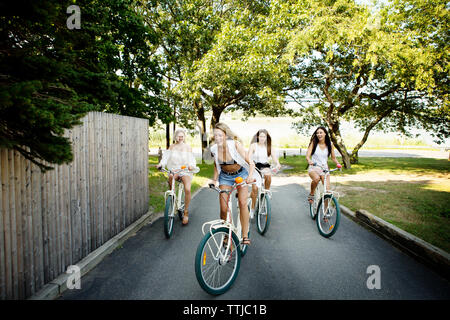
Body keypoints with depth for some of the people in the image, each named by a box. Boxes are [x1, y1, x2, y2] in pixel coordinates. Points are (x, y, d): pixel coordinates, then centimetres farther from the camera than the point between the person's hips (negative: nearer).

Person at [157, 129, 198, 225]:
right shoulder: (172, 146, 12)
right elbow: (166, 156, -2)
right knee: (170, 177, -37)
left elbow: (191, 158, -6)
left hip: (185, 171, -1)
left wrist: (191, 165, -29)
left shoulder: (188, 147, 8)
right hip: (174, 169, 1)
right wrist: (161, 163, -23)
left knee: (187, 189, -24)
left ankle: (186, 212, -7)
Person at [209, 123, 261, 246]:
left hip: (241, 174, -2)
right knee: (224, 208, -6)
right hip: (225, 176, 3)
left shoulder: (235, 144, -25)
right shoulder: (214, 149, -14)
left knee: (242, 203, -18)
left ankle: (245, 235, -5)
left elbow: (250, 163, -24)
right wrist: (214, 179, -6)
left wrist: (250, 176, -41)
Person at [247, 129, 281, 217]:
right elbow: (249, 157, -16)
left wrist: (277, 164, -29)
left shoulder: (268, 146, 5)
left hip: (265, 166, 2)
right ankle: (252, 208, 4)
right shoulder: (253, 145, -4)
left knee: (268, 175, -34)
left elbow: (274, 156, -8)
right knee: (255, 188, -14)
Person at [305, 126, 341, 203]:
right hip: (313, 168, -2)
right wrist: (309, 161, -34)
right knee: (316, 178, -36)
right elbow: (307, 156, -11)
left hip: (324, 168, 3)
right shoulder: (313, 143, -3)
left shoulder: (330, 145, 3)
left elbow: (333, 157, 11)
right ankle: (311, 194, -9)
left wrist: (337, 163, -10)